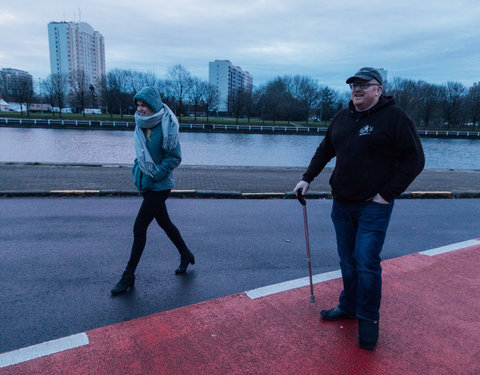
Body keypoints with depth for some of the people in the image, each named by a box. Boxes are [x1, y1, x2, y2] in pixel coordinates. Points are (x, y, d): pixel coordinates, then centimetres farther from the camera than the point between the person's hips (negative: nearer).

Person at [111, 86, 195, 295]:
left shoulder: (166, 126, -17)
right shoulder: (141, 125, 5)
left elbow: (175, 157, -15)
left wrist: (155, 175, -18)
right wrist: (137, 171, 4)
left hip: (159, 186, -8)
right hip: (146, 184, 8)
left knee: (139, 228, -4)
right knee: (164, 223, 18)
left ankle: (128, 277, 10)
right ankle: (186, 256, 38)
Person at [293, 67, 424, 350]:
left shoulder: (394, 117, -8)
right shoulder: (342, 117, 11)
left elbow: (415, 159, -9)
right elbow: (325, 151, 21)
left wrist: (387, 194, -14)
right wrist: (308, 178, 14)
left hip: (373, 206, -6)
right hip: (342, 204, 6)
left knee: (367, 263, -5)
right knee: (347, 260, 14)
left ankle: (369, 319, 14)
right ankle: (349, 307, 31)